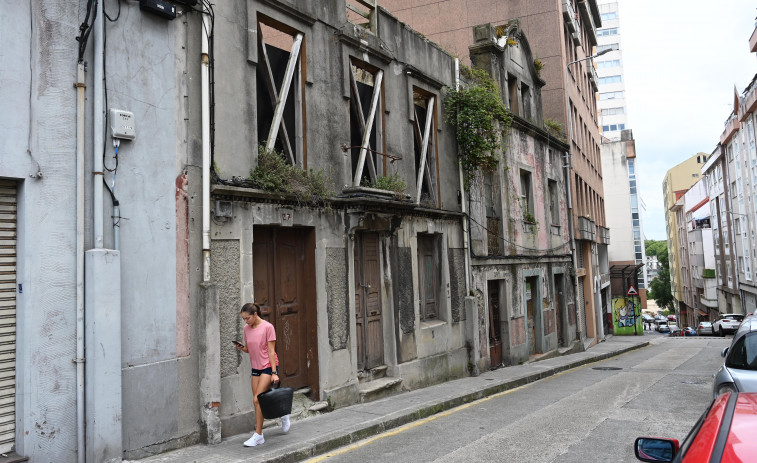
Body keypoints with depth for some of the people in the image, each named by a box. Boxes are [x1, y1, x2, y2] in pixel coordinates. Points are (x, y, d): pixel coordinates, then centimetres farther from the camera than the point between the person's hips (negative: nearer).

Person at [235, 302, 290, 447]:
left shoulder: (267, 327, -13)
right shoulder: (247, 328, 5)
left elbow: (271, 351, -13)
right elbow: (249, 349, 14)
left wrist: (274, 372, -15)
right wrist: (242, 348, -10)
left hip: (268, 366, -7)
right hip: (256, 367, 7)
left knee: (257, 400, -12)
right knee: (258, 402, 6)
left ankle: (258, 435, -2)